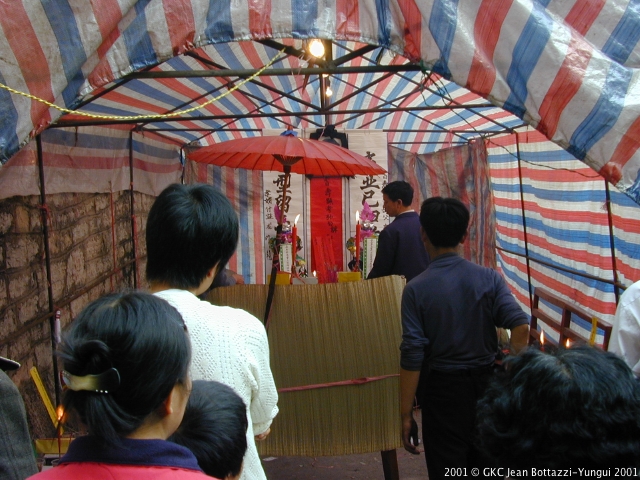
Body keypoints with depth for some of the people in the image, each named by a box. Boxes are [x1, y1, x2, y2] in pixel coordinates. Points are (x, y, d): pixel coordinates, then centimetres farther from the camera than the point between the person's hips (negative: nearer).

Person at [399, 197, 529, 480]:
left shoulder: (417, 289, -12)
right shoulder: (488, 278, -5)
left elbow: (412, 356, -14)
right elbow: (521, 327, -16)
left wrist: (406, 415, -7)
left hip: (445, 389, -3)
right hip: (486, 382, 3)